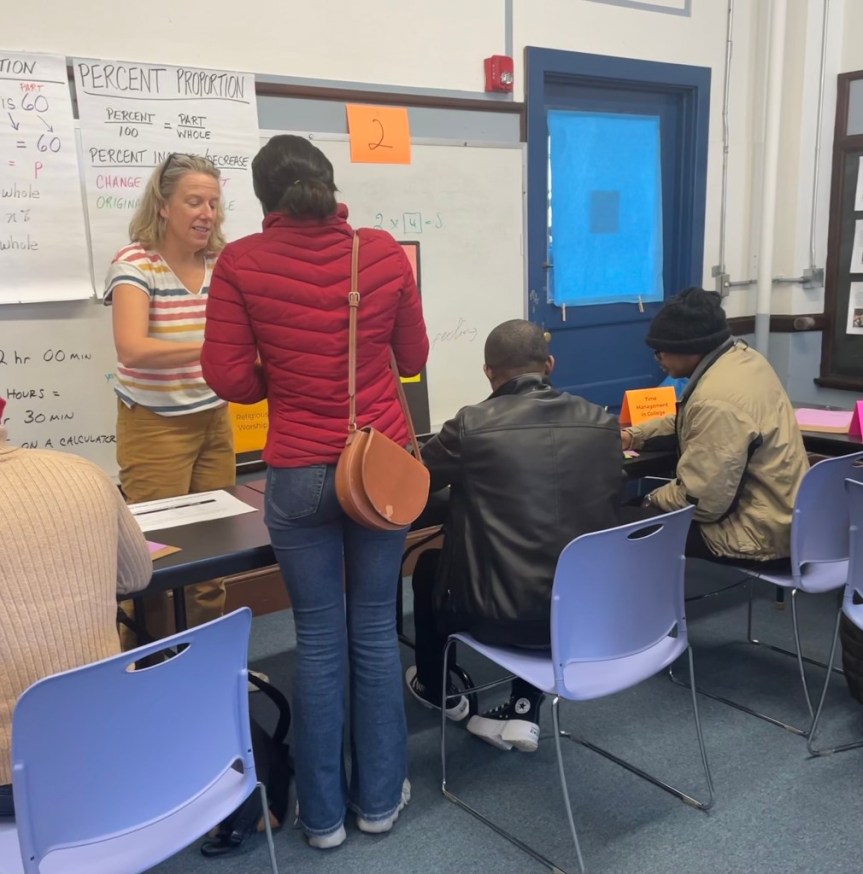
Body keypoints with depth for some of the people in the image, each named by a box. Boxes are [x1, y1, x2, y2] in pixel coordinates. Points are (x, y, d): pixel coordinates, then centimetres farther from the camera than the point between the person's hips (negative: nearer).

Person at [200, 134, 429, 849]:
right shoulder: (385, 251, -1)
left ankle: (323, 813, 24)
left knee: (318, 638, 10)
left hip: (300, 472, -1)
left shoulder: (241, 263, -6)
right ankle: (380, 797, 28)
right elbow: (413, 357, 8)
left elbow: (230, 377, -7)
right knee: (375, 629, 13)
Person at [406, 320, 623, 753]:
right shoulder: (601, 422, -2)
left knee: (429, 565, 26)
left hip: (502, 614, -3)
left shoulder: (471, 425, -14)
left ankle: (434, 687, 48)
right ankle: (524, 712, 31)